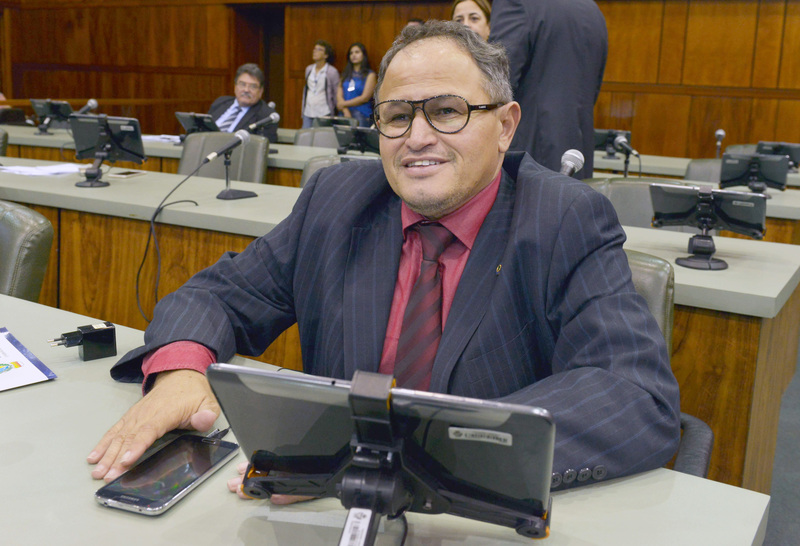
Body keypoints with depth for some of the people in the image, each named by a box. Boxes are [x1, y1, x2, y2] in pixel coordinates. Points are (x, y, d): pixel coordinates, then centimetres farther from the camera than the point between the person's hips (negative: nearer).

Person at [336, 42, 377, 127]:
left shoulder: (370, 74, 2)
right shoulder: (345, 74, 17)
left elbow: (365, 98, -7)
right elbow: (339, 95, 7)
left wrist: (344, 104, -5)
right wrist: (345, 111, -10)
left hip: (362, 115, -4)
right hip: (345, 114, 4)